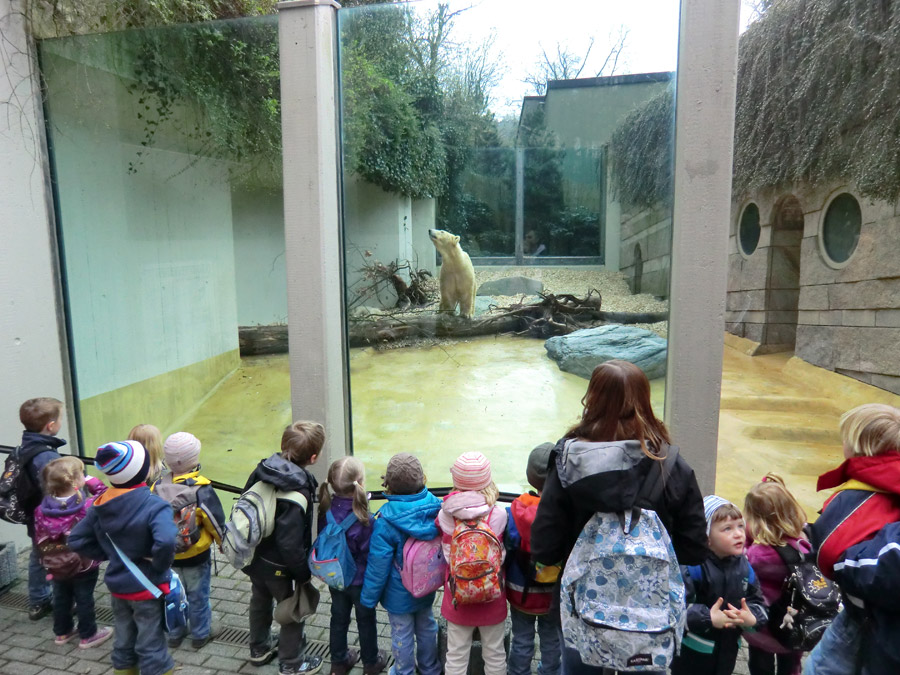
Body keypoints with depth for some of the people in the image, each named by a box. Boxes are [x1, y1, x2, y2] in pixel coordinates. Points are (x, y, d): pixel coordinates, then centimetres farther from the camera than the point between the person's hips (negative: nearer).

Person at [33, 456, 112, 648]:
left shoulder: (43, 510, -11)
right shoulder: (89, 506, -27)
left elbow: (39, 538, 0)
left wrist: (47, 557, 13)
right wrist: (94, 483, -10)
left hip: (56, 565, 5)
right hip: (84, 565, -5)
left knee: (61, 598, 22)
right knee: (84, 600, 11)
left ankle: (62, 632, 39)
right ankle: (88, 635, 24)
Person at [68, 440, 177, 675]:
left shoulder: (101, 505, -6)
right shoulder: (154, 505, -27)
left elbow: (76, 540, 1)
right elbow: (165, 542, -42)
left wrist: (107, 554, 5)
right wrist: (159, 566, -22)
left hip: (117, 587, 6)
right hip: (148, 588, -6)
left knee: (123, 643, 24)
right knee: (151, 648, 10)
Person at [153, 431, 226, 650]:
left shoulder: (157, 487, -13)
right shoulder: (201, 490, -25)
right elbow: (216, 523, -18)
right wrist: (224, 543, 2)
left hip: (168, 555, 4)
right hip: (197, 557, -4)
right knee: (198, 597, 15)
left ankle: (175, 633, 37)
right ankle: (201, 634, 30)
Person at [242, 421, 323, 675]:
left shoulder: (263, 469, -13)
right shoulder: (295, 494, -35)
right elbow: (290, 545, -31)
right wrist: (304, 573, -14)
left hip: (253, 556, 7)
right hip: (277, 566, -7)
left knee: (260, 601, 29)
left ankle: (259, 648, 54)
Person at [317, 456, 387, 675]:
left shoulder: (326, 512, -17)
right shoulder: (364, 520, -33)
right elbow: (372, 556, -24)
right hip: (360, 581, -4)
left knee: (338, 618, 24)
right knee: (366, 621, 19)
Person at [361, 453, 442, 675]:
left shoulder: (386, 520, -32)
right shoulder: (434, 505, -18)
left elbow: (378, 564, -22)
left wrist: (369, 597, -7)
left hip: (399, 592, -5)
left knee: (402, 634, 18)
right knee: (427, 627, 26)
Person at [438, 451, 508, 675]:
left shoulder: (445, 516, -17)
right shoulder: (499, 516, -20)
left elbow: (445, 551, -3)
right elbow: (506, 551, -6)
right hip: (491, 598, -1)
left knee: (456, 656, 18)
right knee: (494, 655, 20)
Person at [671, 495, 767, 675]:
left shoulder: (744, 566, 0)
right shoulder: (692, 566, -23)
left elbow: (758, 601, 5)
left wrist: (753, 618, -15)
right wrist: (708, 618, -32)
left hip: (727, 650, 6)